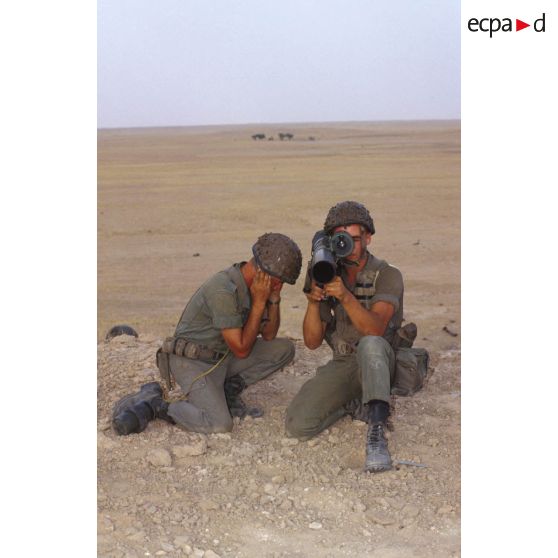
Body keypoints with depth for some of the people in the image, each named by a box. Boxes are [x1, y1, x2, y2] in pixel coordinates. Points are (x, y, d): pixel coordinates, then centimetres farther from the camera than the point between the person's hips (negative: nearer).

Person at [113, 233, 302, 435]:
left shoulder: (254, 284, -1)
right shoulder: (224, 291, -28)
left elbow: (269, 335, 7)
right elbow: (241, 350, -23)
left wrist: (274, 297, -8)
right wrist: (259, 302, -23)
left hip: (222, 357, 9)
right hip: (192, 362, -9)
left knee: (285, 348, -1)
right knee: (220, 424, -28)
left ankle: (228, 390, 4)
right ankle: (153, 404, -8)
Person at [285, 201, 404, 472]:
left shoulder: (387, 275, -9)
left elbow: (375, 329, -26)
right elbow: (312, 341, -1)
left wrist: (346, 296, -41)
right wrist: (313, 301, -20)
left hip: (378, 364, -4)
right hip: (341, 365, 4)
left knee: (370, 344, -40)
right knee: (298, 425, -19)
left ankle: (376, 433, -40)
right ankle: (354, 405, 6)